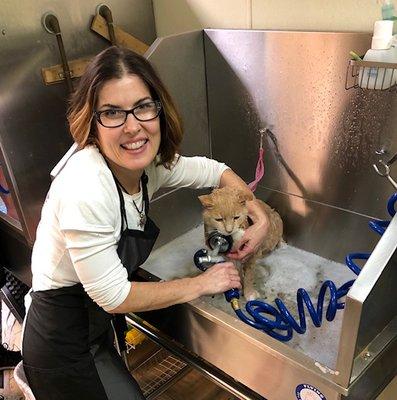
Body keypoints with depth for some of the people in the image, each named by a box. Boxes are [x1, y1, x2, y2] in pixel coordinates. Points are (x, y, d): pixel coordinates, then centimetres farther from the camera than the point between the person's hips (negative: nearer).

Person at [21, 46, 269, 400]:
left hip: (97, 324, 7)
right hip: (65, 348, -7)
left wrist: (260, 217, -7)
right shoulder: (86, 191, -33)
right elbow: (114, 297, -25)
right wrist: (200, 285, -15)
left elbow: (214, 171, 6)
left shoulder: (148, 161, -10)